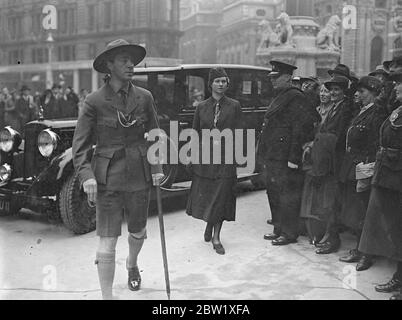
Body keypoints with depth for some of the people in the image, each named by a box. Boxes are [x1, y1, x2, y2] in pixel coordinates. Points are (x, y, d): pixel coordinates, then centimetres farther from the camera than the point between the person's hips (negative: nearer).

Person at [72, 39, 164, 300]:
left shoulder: (144, 97, 1)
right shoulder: (95, 101, -7)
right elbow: (80, 144, -6)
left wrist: (156, 168, -1)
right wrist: (87, 176, -18)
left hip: (139, 176, 3)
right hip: (108, 178, -3)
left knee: (138, 233, 20)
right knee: (107, 242, -4)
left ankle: (132, 264, 52)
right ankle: (107, 295, 11)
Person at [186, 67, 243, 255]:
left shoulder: (234, 106, 4)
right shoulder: (201, 107, 8)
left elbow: (238, 132, 4)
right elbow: (195, 132, 11)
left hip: (225, 157, -2)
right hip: (204, 156, 2)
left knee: (221, 195, -3)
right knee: (203, 195, 7)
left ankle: (216, 236, 7)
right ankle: (209, 224, 35)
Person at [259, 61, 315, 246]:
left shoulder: (296, 98, -12)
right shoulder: (279, 97, 19)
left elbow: (300, 128, -18)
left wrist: (293, 158, -22)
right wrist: (264, 153, 19)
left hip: (284, 158, -10)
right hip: (273, 156, 10)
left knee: (287, 195, -2)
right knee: (273, 193, 15)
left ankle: (289, 233, 8)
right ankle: (279, 229, 26)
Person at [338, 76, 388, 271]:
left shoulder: (377, 113, -13)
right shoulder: (362, 112, 15)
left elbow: (376, 146, -19)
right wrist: (348, 167, 13)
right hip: (351, 168, 9)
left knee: (362, 213, -1)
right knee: (354, 212, 14)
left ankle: (366, 255, 10)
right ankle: (358, 250, 25)